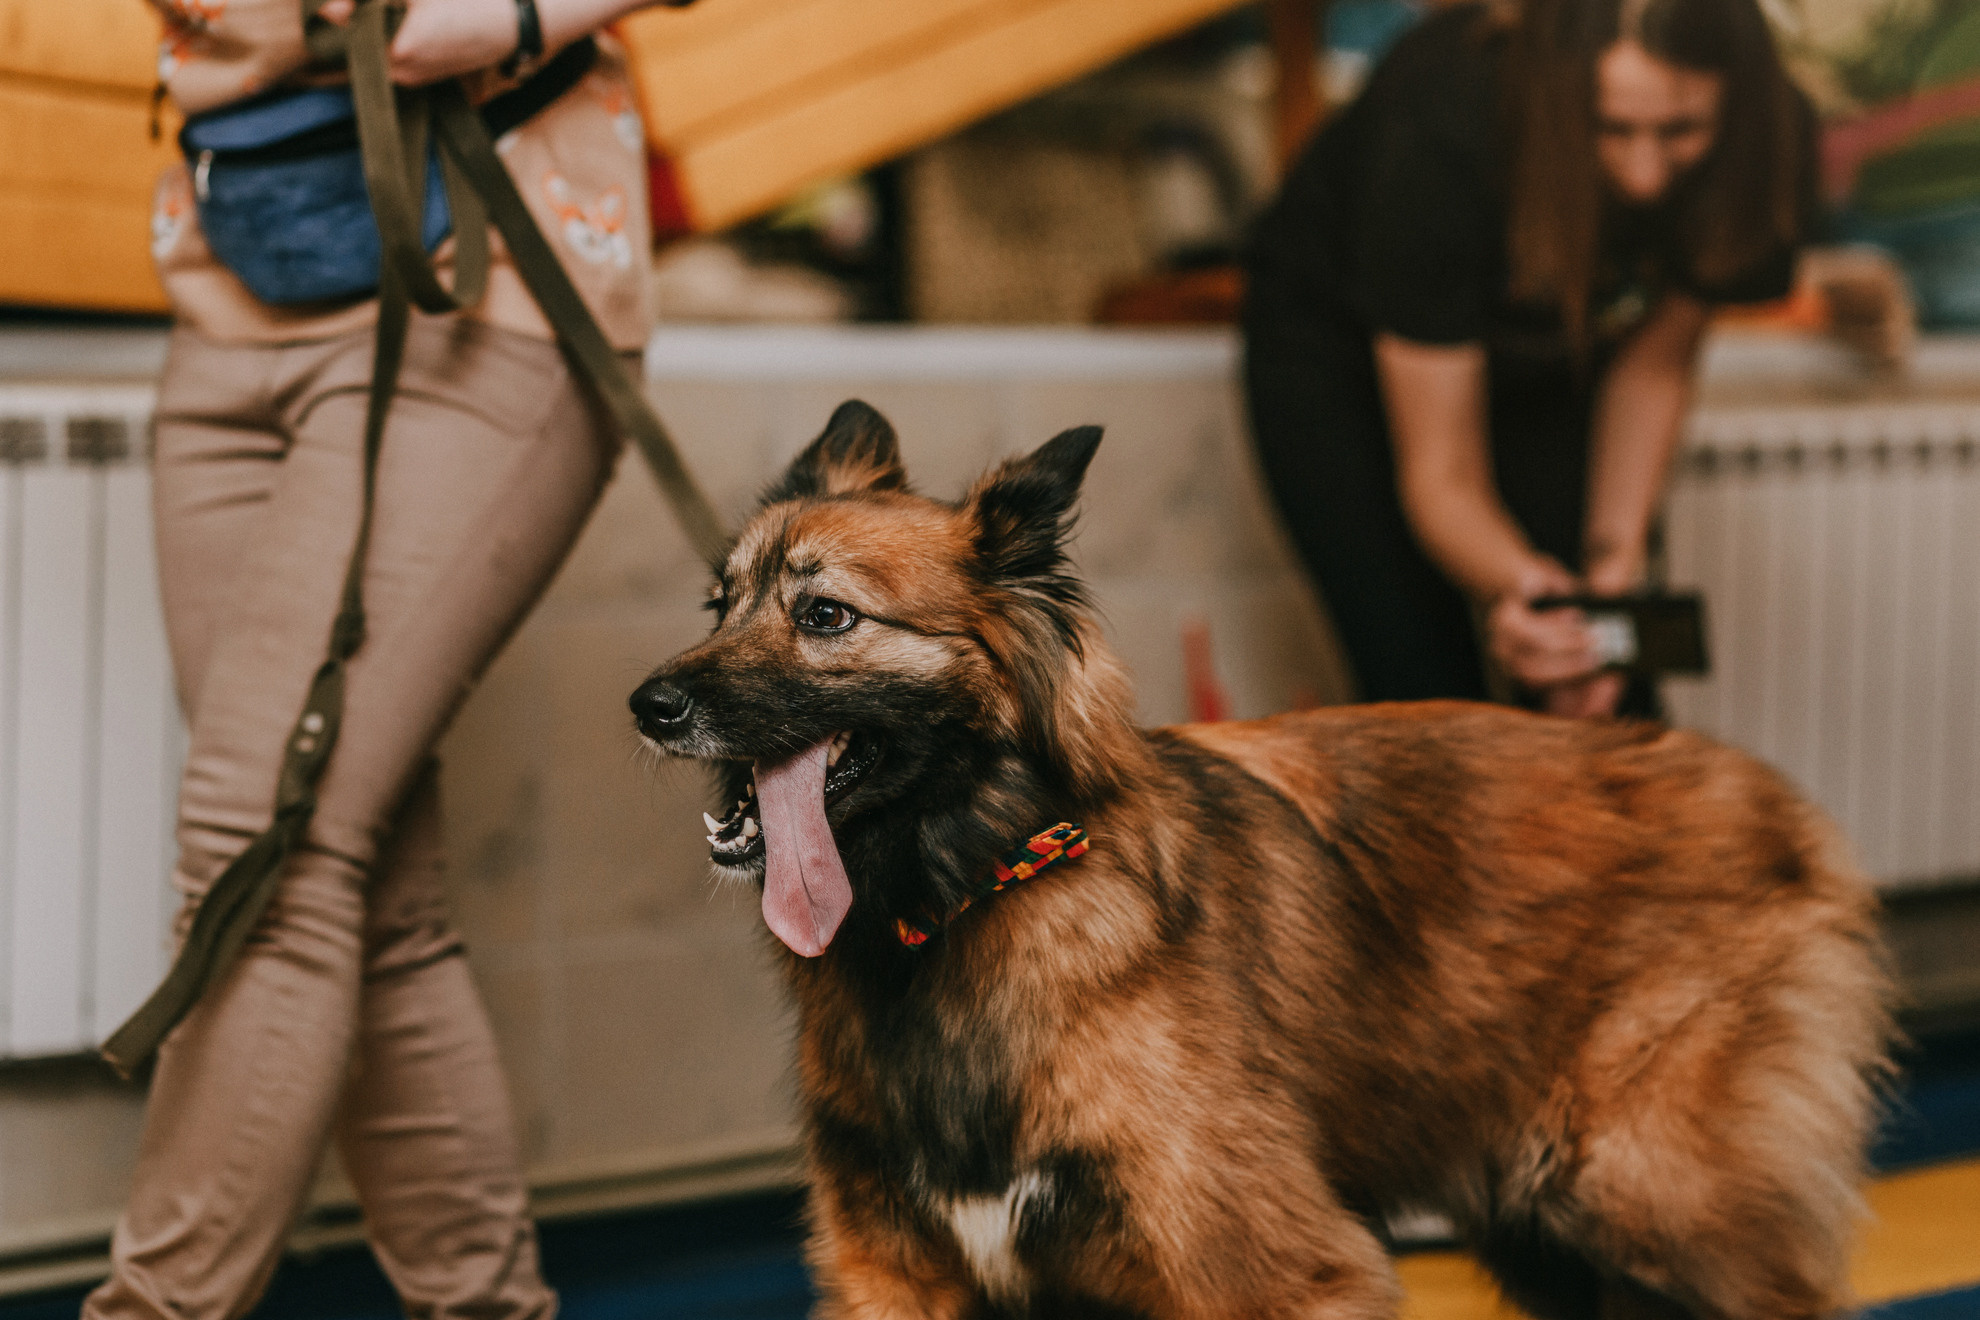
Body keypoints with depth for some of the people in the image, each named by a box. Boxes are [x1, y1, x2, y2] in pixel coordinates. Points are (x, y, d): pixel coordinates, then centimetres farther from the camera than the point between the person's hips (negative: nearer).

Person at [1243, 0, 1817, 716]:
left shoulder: (1774, 139, -28)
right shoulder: (1436, 138, -39)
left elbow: (1652, 361, -9)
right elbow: (1441, 472, -31)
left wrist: (1616, 556, -22)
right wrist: (1510, 587, -51)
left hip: (1550, 360, 3)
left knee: (1605, 710, -9)